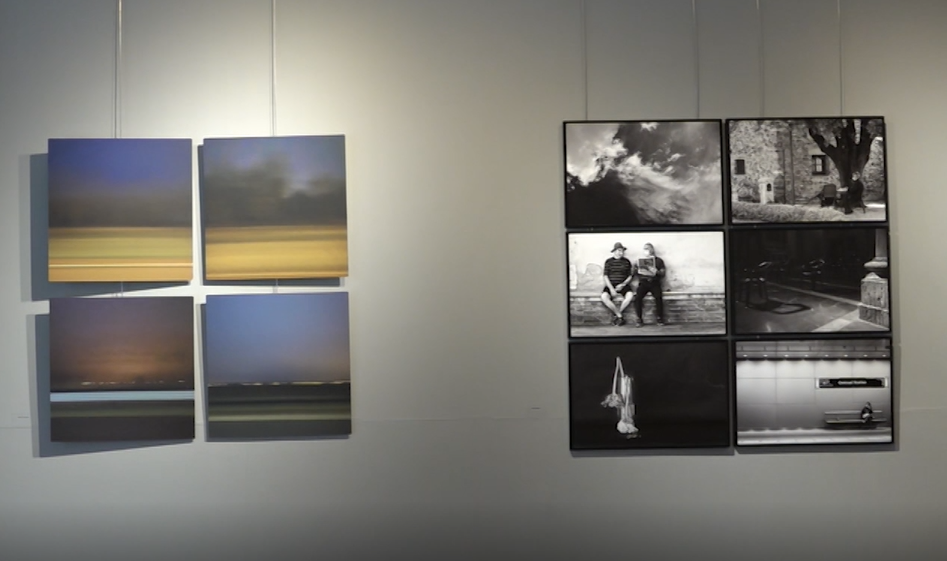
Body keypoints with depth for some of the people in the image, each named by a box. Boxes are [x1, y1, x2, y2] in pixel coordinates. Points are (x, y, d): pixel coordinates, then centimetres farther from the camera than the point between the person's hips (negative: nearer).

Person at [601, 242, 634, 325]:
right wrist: (611, 289, -13)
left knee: (630, 295, -31)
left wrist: (623, 284, -11)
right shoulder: (608, 261, 3)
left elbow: (630, 276, 7)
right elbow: (605, 276, -1)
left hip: (623, 285, 1)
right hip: (611, 284, -1)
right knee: (604, 296, -31)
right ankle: (620, 316, -18)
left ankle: (616, 315, -16)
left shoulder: (626, 261, 7)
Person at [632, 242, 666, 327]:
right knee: (637, 296, -29)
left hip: (654, 282, -1)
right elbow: (633, 273, 13)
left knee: (658, 296, -32)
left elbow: (662, 274, 6)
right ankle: (639, 319, -22)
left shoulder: (659, 260, 14)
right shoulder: (640, 261, 19)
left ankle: (660, 318, -18)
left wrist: (656, 271, -15)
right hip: (643, 282, 1)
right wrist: (637, 270, -10)